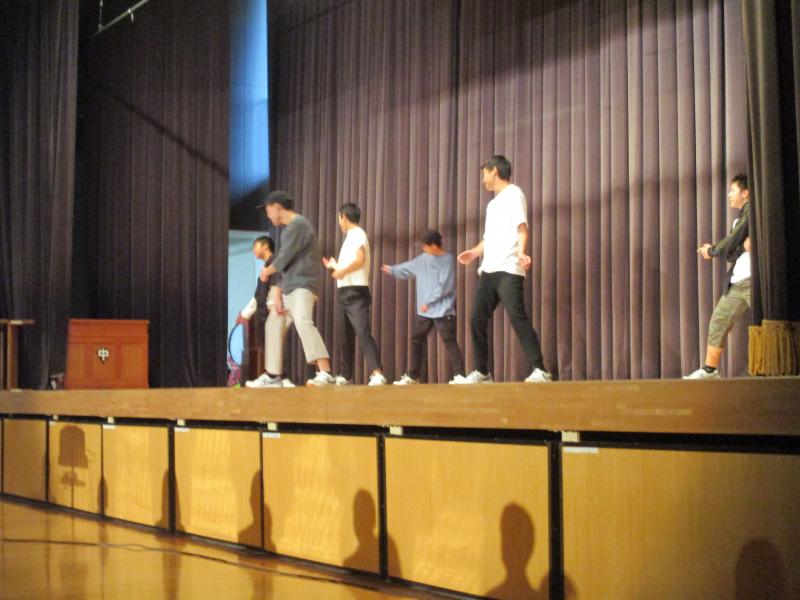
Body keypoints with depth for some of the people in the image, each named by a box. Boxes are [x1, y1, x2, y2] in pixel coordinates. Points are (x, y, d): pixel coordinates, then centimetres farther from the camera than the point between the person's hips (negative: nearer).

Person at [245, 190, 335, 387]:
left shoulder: (299, 224, -11)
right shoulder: (288, 229, 19)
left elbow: (284, 258, -14)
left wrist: (266, 271, 6)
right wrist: (277, 295, 8)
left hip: (303, 285, -11)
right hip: (288, 288, 11)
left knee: (303, 322, -29)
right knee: (274, 325, 16)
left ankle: (325, 373, -39)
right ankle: (272, 376, 25)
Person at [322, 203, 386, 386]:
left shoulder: (357, 234, -8)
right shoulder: (350, 237, 20)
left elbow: (360, 260, -25)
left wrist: (341, 271, -21)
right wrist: (335, 266, 40)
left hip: (356, 293, -10)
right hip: (345, 293, 10)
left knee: (363, 332, -21)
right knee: (345, 336, 14)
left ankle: (377, 373, -30)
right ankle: (345, 375, 22)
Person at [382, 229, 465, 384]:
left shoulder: (448, 260, -9)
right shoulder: (423, 259, 10)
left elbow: (444, 286, -14)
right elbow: (407, 269, 27)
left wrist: (429, 302, -13)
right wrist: (392, 270, 36)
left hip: (443, 311, -7)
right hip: (424, 312, 7)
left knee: (449, 342, -12)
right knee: (416, 341, 10)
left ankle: (459, 374, -13)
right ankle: (412, 376, 19)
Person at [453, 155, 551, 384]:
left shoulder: (513, 194, -2)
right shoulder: (493, 203, 25)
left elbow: (521, 226, -17)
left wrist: (521, 251, -33)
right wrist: (474, 252, 36)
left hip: (508, 270, -9)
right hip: (488, 270, 9)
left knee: (518, 318, -16)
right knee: (477, 320, 4)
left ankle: (540, 371, -17)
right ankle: (481, 373, 12)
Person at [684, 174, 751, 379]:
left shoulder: (750, 211, -5)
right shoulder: (740, 218, 21)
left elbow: (731, 244, -12)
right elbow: (732, 252, 11)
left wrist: (711, 250, 6)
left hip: (752, 279, -9)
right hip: (737, 282, 9)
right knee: (718, 321, 10)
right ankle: (710, 369, 17)